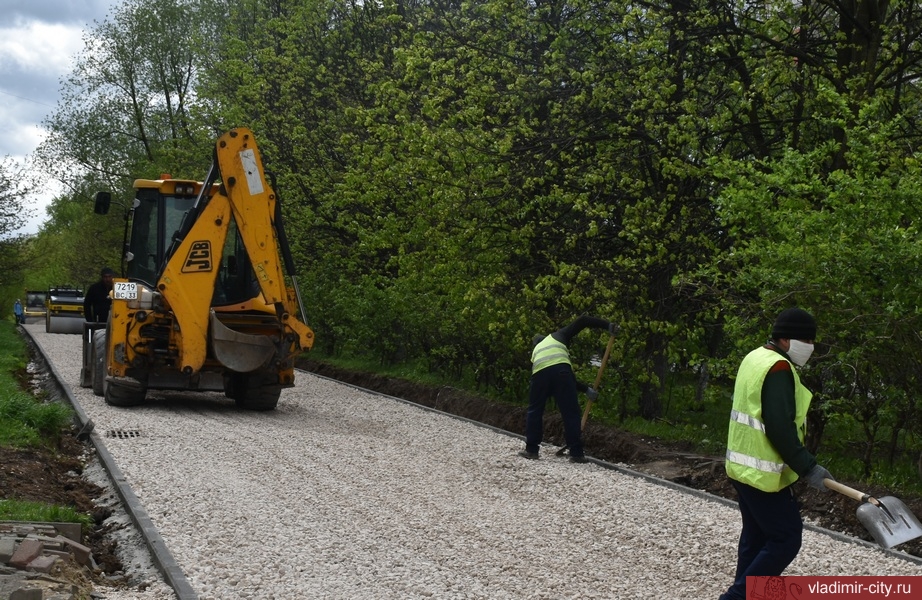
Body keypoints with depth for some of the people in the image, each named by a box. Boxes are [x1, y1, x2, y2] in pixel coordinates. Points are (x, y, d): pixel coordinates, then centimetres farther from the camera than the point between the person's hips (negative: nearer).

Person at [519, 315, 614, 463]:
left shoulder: (536, 351, 39)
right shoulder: (557, 336, 32)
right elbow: (582, 321, 21)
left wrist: (586, 389, 32)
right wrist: (608, 325, 21)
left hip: (539, 373, 3)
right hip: (560, 368, -3)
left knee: (534, 411, 20)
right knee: (571, 412, 5)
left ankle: (531, 449, 20)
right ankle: (576, 453, 4)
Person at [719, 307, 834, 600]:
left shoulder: (755, 358, 12)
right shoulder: (778, 368, -20)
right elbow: (780, 427, -25)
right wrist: (807, 467, -20)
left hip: (744, 466, 10)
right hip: (763, 472, -10)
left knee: (756, 537, 17)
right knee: (786, 538, -5)